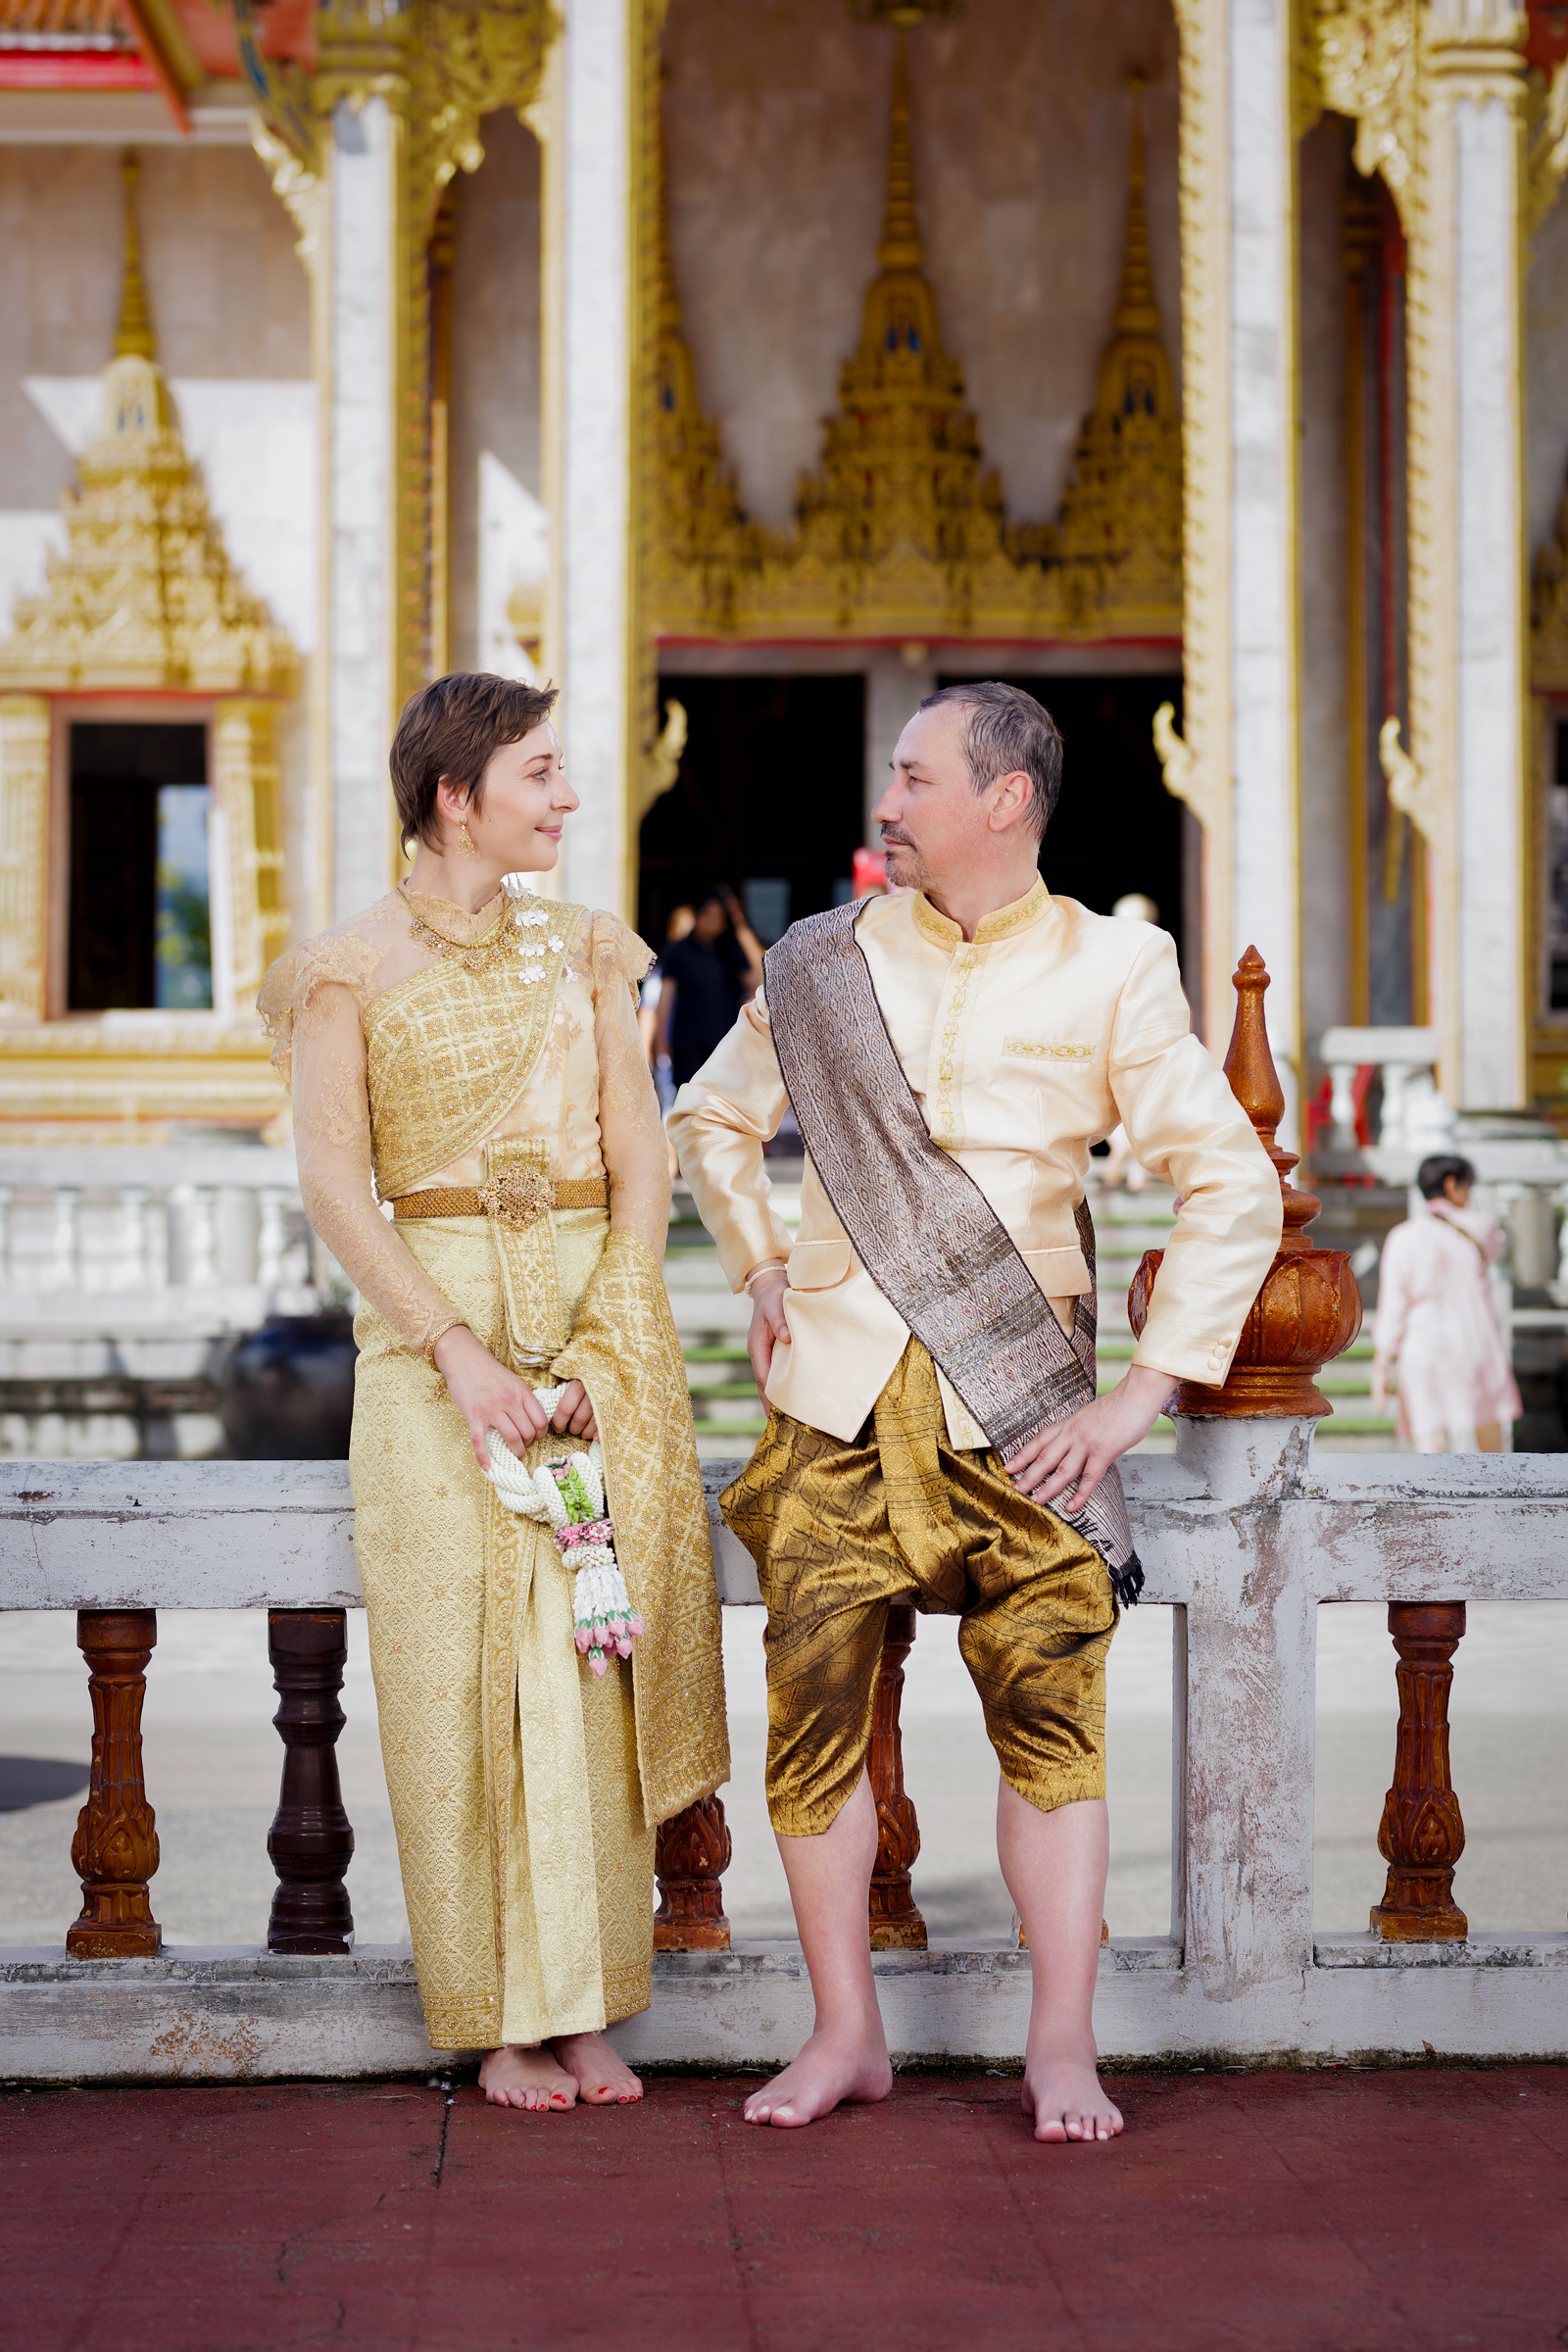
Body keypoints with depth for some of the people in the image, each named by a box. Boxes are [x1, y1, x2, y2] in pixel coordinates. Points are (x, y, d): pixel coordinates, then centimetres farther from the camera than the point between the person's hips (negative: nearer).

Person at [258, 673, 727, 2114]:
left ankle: (587, 2006, 8)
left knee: (595, 1658, 1)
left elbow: (641, 1165, 5)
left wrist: (599, 1348, -7)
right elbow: (335, 1185, -6)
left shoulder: (588, 952, 11)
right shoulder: (350, 969, 0)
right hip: (432, 1322, -3)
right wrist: (460, 1352, -16)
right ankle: (503, 2016, 5)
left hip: (603, 1320, 3)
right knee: (464, 1664, -3)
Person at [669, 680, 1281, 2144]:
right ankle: (846, 2034, 12)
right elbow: (712, 1118, 26)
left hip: (1016, 1409, -2)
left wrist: (1143, 1392, -6)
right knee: (814, 1710, 0)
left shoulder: (1110, 970, 0)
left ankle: (1061, 2048, 5)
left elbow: (1234, 1187, -2)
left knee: (1051, 1717, -4)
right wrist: (760, 1268, 12)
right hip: (841, 1400, 3)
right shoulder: (824, 965, 9)